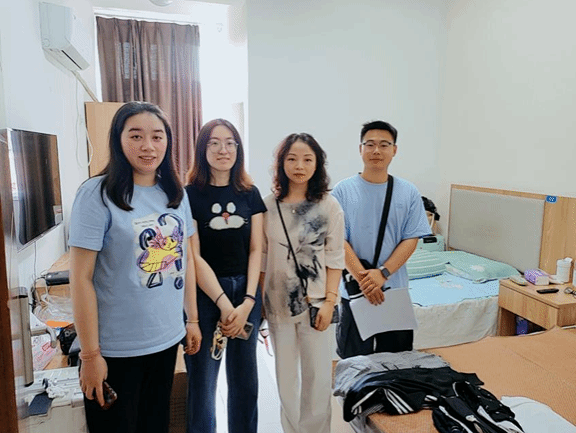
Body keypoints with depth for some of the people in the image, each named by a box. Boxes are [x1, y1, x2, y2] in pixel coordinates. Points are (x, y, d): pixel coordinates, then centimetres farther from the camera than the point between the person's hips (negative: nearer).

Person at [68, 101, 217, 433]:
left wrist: (193, 318, 10)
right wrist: (90, 354, -13)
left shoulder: (176, 193, 3)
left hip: (168, 339, 5)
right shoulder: (97, 194, -14)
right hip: (117, 348, -5)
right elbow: (81, 278, -14)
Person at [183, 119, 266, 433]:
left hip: (247, 293, 3)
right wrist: (224, 303, -14)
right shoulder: (190, 195, -5)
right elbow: (194, 256, -9)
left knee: (245, 380, 15)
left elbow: (255, 250, 2)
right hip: (205, 294, -3)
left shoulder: (250, 194, 4)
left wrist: (247, 302, -9)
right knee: (202, 381, 9)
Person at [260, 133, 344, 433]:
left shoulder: (329, 206, -6)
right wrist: (258, 301, 4)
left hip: (315, 303, -2)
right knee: (285, 373, 18)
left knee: (317, 374, 7)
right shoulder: (269, 205, -2)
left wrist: (329, 301, -10)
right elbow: (262, 258, 3)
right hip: (278, 302, 2)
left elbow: (335, 259, -5)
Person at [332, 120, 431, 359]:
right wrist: (363, 278, -17)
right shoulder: (344, 190, -4)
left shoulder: (409, 193, 1)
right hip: (354, 291, -1)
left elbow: (410, 240, -2)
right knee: (355, 360, 13)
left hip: (395, 289, 2)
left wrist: (382, 273, -15)